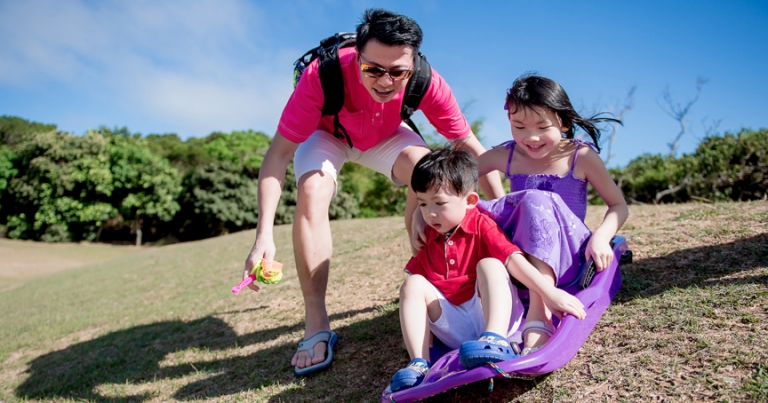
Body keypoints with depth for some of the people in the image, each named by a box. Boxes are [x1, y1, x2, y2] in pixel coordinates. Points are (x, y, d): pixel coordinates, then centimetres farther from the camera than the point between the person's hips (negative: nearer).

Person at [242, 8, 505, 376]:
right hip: (326, 134, -1)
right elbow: (279, 153, -36)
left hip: (385, 136, 2)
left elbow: (470, 146, -23)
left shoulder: (427, 83, -32)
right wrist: (264, 236, -45)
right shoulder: (323, 76, -38)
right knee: (312, 190, -31)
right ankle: (316, 326, -21)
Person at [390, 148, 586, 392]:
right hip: (455, 329, 4)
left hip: (494, 316, -3)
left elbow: (514, 260, -16)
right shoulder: (426, 239, 10)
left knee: (489, 265, -26)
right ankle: (419, 364, -29)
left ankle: (496, 341, -47)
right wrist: (412, 327, 2)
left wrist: (551, 292, -28)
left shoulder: (481, 226, -2)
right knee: (412, 284, -15)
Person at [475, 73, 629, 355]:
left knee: (537, 201, -33)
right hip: (518, 259, 3)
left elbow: (619, 206, 2)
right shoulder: (505, 156, 2)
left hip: (566, 258, -3)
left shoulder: (581, 156, -3)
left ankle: (538, 316, -41)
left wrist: (601, 236, -18)